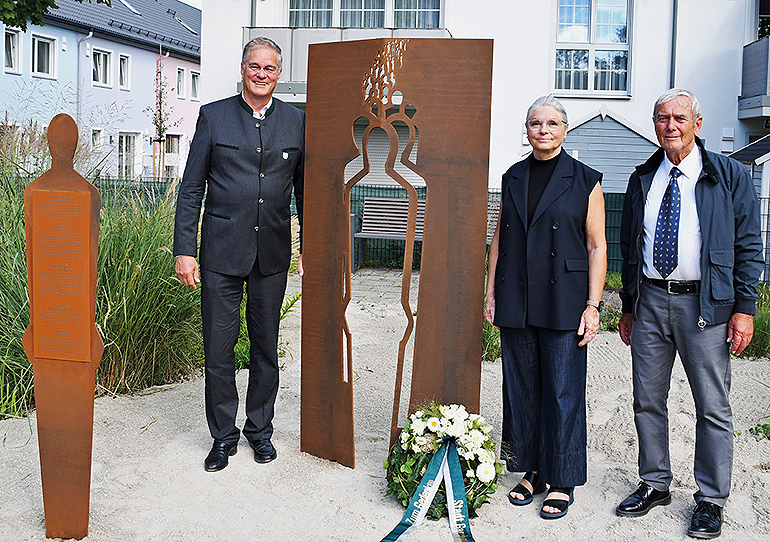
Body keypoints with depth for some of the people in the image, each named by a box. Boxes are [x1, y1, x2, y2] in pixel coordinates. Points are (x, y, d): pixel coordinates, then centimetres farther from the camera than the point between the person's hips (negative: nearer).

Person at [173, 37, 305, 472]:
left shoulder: (297, 121, 6)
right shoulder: (213, 116, 2)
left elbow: (305, 190, 11)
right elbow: (191, 189, 1)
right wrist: (184, 250, -5)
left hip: (273, 253, 2)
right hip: (222, 252, -1)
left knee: (266, 348, 12)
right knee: (219, 350, 3)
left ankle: (260, 429, 29)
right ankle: (223, 435, 20)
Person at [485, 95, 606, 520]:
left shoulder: (585, 181, 0)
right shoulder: (512, 179, 11)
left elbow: (597, 246, -2)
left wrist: (592, 305, -8)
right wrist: (490, 293, 9)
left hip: (562, 304, -4)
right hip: (515, 305, 4)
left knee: (563, 391, 0)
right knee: (521, 388, 9)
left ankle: (562, 481, 14)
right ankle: (531, 470, 23)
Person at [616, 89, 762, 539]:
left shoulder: (730, 176, 0)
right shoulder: (643, 179, 11)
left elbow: (748, 246, -1)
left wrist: (744, 308, -9)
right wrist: (628, 307, 13)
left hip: (705, 304, -4)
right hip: (650, 300, 4)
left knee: (713, 407, 3)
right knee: (648, 401, 11)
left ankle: (711, 500, 17)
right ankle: (655, 484, 27)